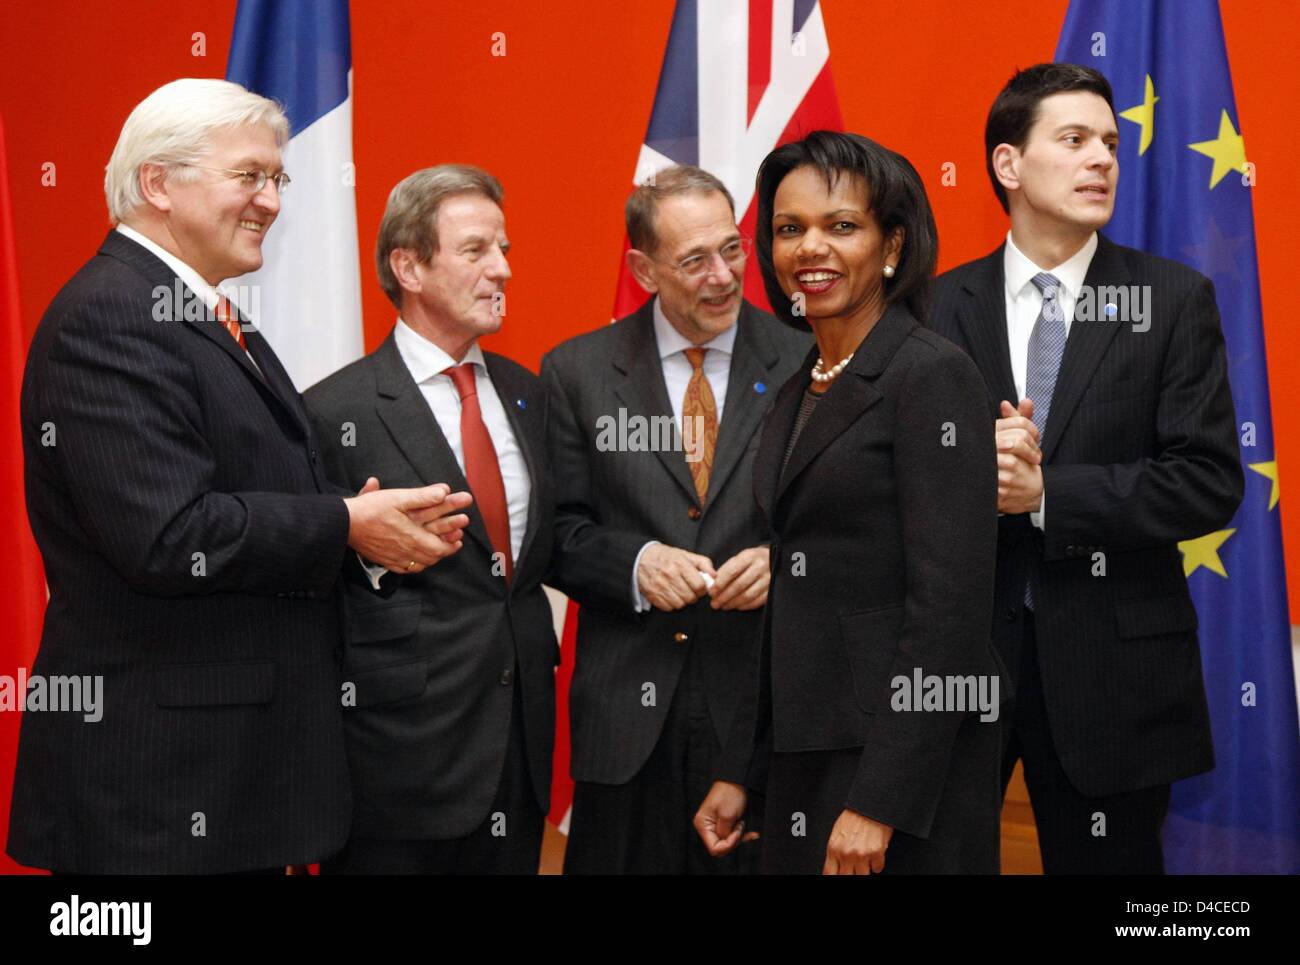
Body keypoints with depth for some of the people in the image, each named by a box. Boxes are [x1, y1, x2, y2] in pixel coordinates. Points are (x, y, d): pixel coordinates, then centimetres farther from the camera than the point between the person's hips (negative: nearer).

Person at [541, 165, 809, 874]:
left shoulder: (804, 364, 1)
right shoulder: (576, 372, 2)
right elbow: (557, 530, 3)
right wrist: (635, 562, -15)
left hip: (765, 705, 0)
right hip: (629, 713, 1)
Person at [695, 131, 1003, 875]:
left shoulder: (933, 376, -12)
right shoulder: (798, 394, 12)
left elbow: (950, 604, -18)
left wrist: (880, 801, -21)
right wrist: (741, 772, 12)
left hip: (902, 762, -7)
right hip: (802, 756, 8)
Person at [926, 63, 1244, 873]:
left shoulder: (1174, 300, -1)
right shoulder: (944, 305, 3)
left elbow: (1210, 483, -8)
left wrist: (1046, 494, -16)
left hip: (1111, 655, -1)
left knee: (1105, 862, 13)